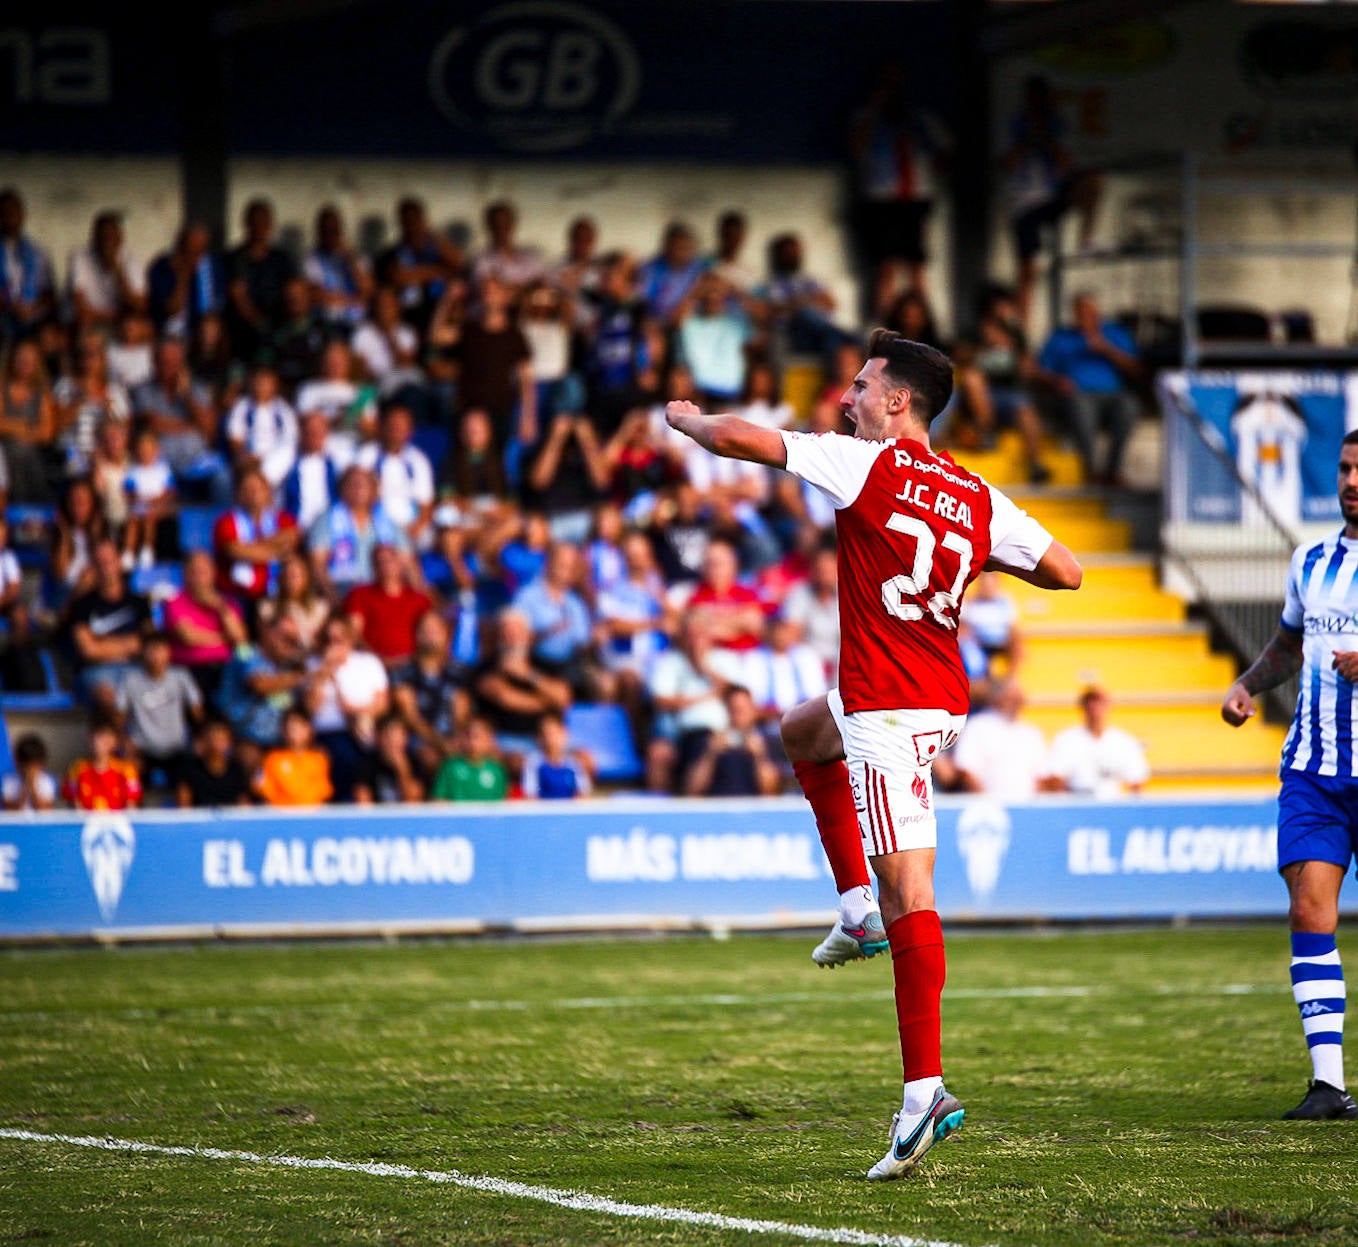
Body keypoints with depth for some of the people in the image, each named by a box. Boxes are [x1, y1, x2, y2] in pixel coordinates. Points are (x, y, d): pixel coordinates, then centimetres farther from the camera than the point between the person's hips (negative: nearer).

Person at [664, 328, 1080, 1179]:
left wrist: (684, 416, 12)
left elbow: (734, 437, -10)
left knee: (908, 892, -12)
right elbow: (1066, 571, 8)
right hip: (944, 700, 8)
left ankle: (926, 1088, -16)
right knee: (804, 731, 34)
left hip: (888, 708, -8)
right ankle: (859, 909, 26)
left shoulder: (868, 465, -9)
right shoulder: (977, 498, 7)